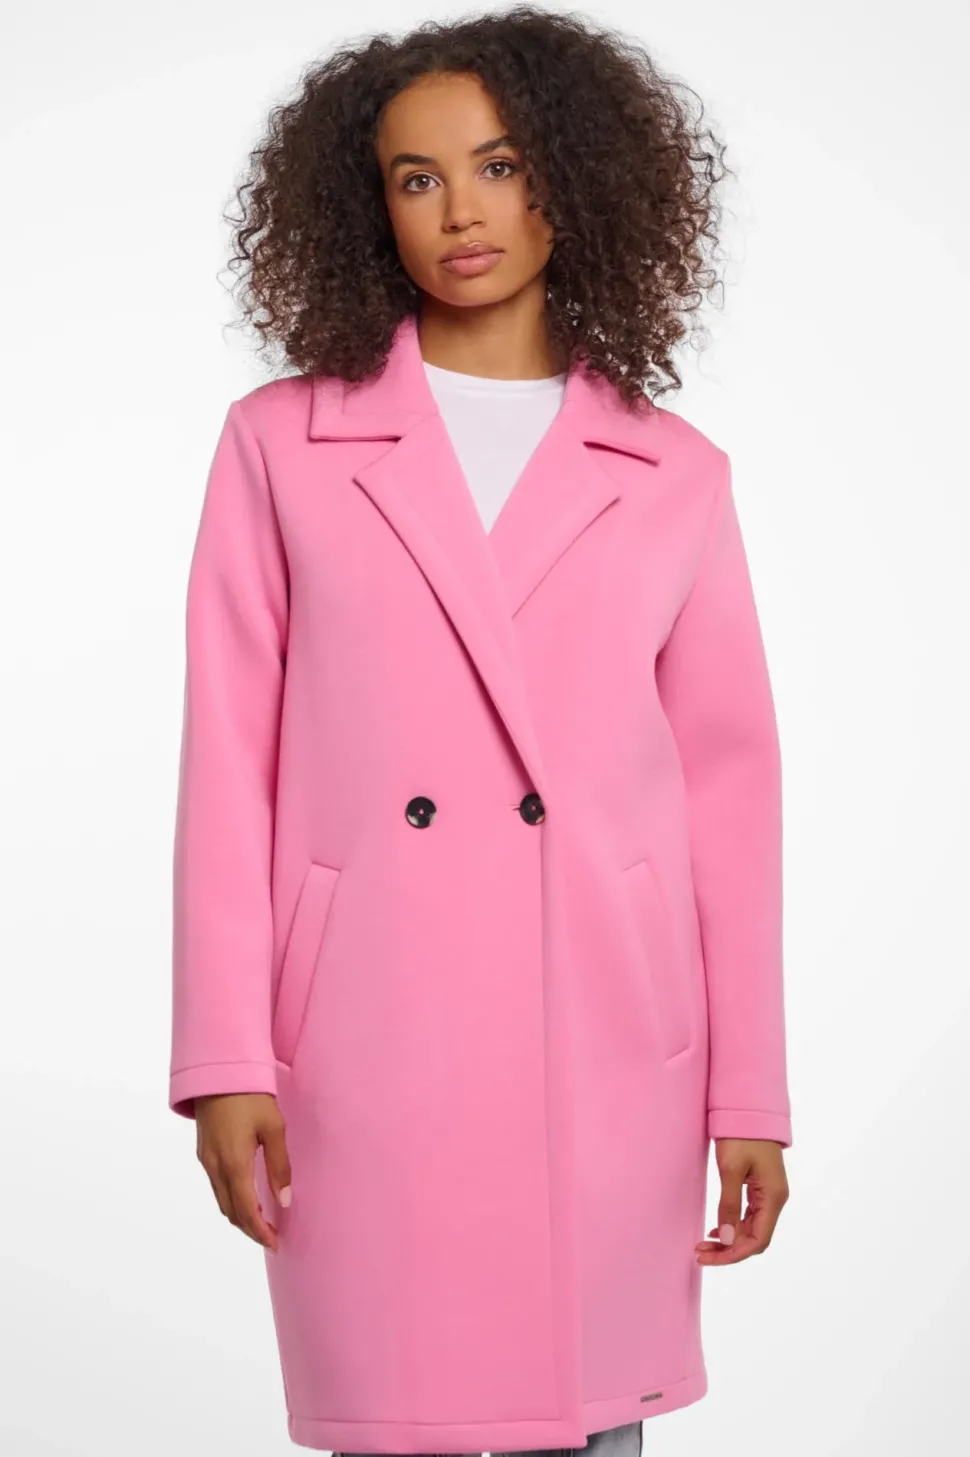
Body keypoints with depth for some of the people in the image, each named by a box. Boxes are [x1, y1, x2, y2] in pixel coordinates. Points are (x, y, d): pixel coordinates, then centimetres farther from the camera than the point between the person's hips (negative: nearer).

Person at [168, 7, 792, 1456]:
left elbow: (728, 783, 7)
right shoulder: (282, 444, 6)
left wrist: (751, 1097, 4)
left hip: (603, 1048, 1)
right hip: (367, 1048, -1)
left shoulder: (672, 474, 7)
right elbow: (230, 762, 3)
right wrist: (227, 1063, -4)